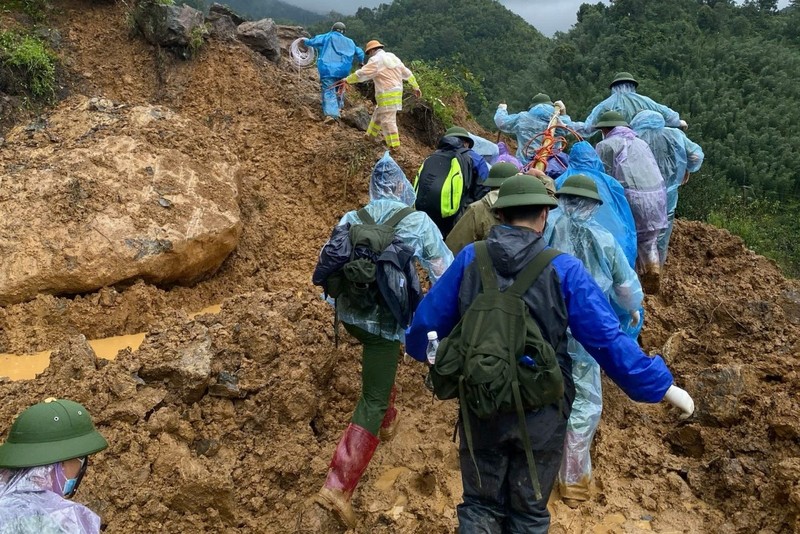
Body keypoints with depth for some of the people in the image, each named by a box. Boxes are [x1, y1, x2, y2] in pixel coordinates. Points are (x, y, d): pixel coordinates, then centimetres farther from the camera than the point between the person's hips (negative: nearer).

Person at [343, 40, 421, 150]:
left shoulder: (375, 60, -9)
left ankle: (394, 146, -7)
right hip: (397, 91, 9)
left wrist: (347, 80, -1)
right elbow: (407, 73, 19)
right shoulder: (393, 57, 16)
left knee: (388, 120, -6)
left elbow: (361, 74, -12)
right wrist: (416, 87, 27)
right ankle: (370, 135, 33)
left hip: (387, 95, -9)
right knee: (379, 114, 21)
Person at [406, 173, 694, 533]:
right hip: (541, 412, -1)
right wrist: (662, 386, -4)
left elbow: (428, 320, 2)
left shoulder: (469, 259, -8)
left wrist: (418, 349, 24)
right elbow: (607, 341, -15)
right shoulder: (564, 269, -14)